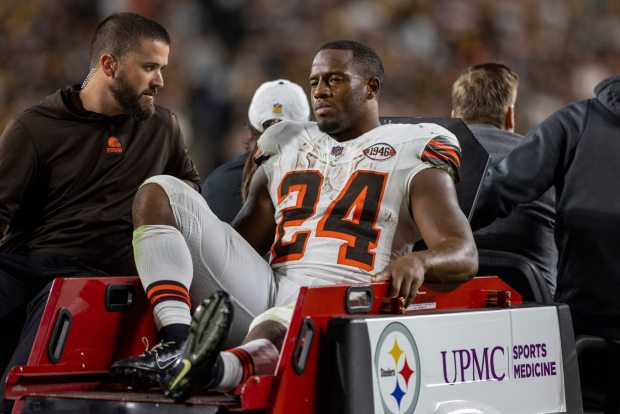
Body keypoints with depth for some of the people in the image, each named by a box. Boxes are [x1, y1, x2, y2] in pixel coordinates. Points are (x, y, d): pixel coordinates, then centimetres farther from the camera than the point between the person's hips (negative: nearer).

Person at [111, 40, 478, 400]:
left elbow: (464, 256, -4)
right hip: (269, 289, 6)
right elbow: (240, 243, 32)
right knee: (160, 194, -5)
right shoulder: (287, 148, 27)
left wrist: (417, 262, -28)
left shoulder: (412, 154, 10)